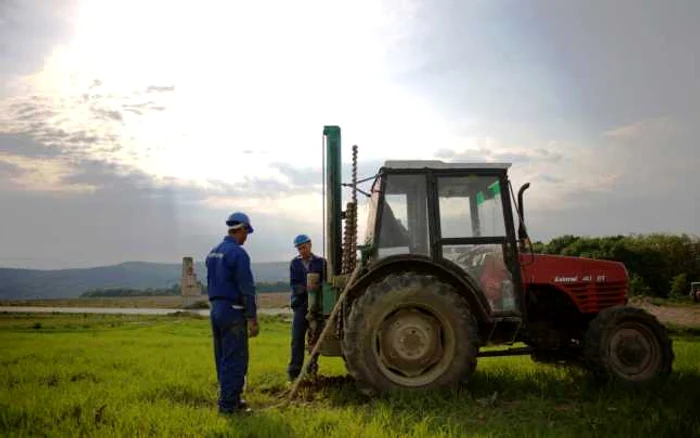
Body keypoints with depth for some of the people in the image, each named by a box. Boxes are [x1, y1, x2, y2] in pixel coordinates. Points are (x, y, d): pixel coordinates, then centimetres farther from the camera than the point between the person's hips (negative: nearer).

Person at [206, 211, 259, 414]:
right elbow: (247, 289, -17)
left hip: (215, 310, 9)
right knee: (235, 359, -2)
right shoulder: (238, 253, -15)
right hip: (233, 311, -9)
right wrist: (252, 318, -14)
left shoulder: (213, 252, 12)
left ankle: (229, 398, 25)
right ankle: (228, 403, 2)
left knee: (223, 358, 15)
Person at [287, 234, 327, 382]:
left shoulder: (321, 262, 4)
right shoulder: (294, 263, 7)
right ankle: (294, 370, 5)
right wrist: (305, 288, -21)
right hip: (301, 304, 0)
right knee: (297, 338, -3)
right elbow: (293, 285, -1)